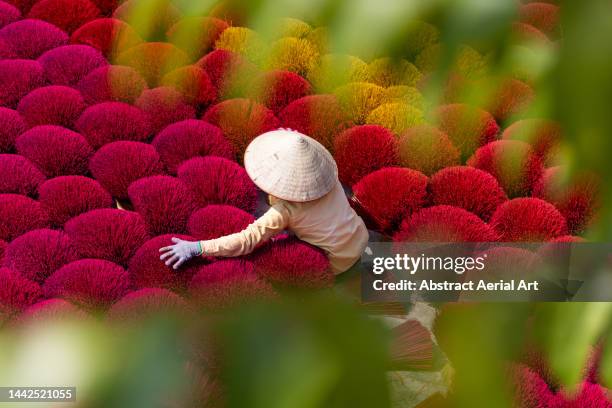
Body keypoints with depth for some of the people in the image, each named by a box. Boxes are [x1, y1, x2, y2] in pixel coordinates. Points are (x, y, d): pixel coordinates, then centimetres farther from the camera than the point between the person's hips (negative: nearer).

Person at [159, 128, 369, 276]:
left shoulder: (285, 210, -29)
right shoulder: (328, 173, -11)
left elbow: (245, 241, -33)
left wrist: (196, 248, -33)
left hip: (339, 263, -6)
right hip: (361, 236, 6)